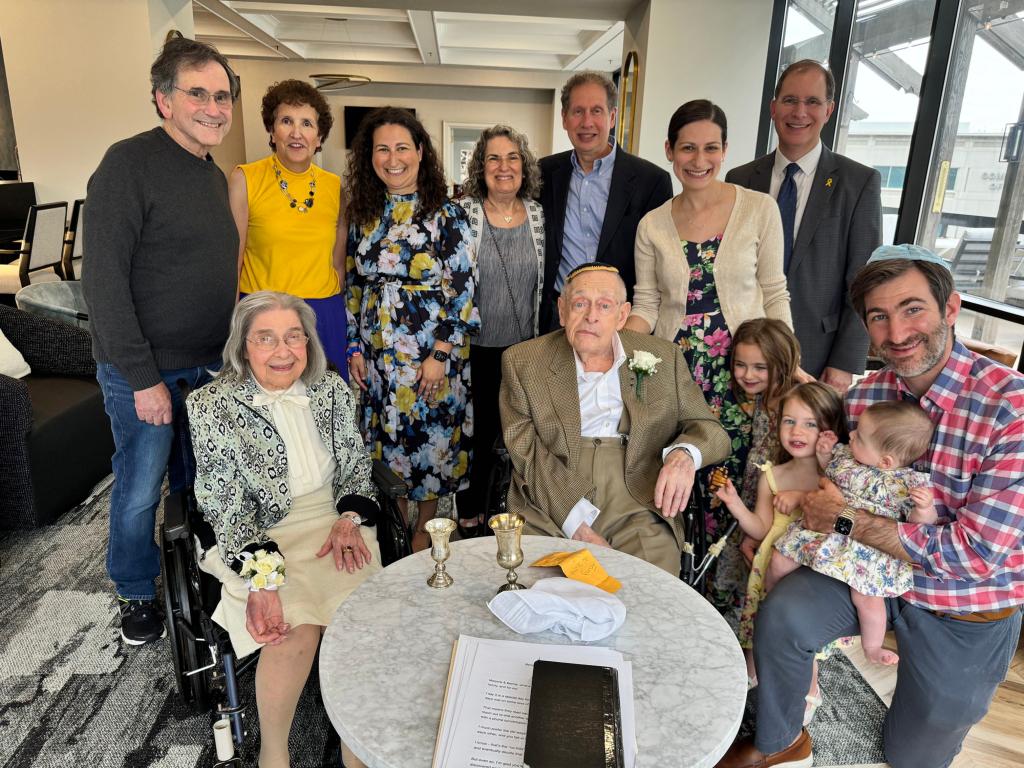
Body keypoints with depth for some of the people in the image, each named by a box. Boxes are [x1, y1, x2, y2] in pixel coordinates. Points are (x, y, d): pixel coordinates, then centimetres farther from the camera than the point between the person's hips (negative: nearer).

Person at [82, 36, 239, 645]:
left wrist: (233, 347, 12)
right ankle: (137, 594, 31)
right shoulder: (131, 163, -15)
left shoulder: (214, 176, 9)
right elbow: (105, 281, -19)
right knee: (140, 492, 8)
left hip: (210, 365, 7)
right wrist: (143, 378, -19)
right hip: (144, 370, -7)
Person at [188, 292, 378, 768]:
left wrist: (350, 519, -6)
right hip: (258, 540, -3)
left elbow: (356, 464, 13)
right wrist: (262, 579, -23)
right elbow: (224, 505, -11)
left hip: (333, 521, 3)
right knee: (296, 629, -27)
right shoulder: (210, 407, -6)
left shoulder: (332, 389, 4)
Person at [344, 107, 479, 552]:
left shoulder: (446, 215, -7)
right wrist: (354, 347, 6)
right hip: (376, 356, 4)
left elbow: (463, 289, -11)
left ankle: (425, 528, 28)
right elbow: (354, 285, 12)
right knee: (386, 440, 12)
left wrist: (441, 355, -15)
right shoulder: (364, 215, 7)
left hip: (431, 354, -4)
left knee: (428, 437, 7)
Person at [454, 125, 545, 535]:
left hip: (524, 347, 3)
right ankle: (470, 514, 30)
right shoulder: (462, 213, -7)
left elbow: (543, 279, 9)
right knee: (477, 431, 10)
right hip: (474, 347, -2)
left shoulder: (537, 213, 3)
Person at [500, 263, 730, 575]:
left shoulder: (662, 358, 10)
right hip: (550, 517, -1)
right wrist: (577, 524, -15)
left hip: (638, 512, 1)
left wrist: (684, 454, -12)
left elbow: (711, 430, 13)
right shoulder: (521, 362, 5)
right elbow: (526, 452, -3)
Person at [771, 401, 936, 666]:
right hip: (824, 528, 4)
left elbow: (921, 522, -12)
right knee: (779, 561, 0)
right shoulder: (845, 455, -1)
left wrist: (924, 508, -33)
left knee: (866, 597, -16)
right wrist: (824, 453, 1)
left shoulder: (907, 483, -15)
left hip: (868, 547, -4)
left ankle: (872, 647, 16)